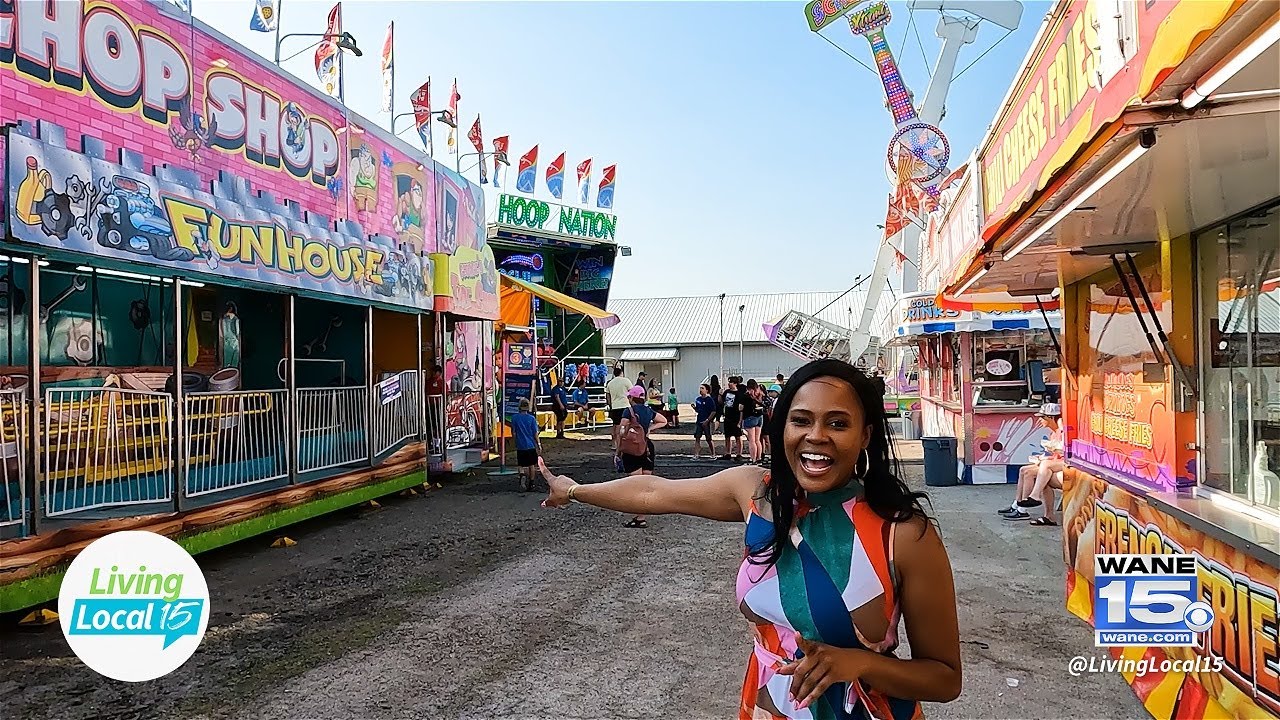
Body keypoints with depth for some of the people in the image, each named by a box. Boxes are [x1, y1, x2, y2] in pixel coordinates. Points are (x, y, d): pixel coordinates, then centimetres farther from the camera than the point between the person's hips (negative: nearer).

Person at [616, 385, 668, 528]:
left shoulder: (629, 411, -11)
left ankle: (640, 519, -5)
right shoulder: (649, 411, 8)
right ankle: (640, 517, 14)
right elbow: (664, 421, 24)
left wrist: (619, 451, -6)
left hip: (632, 450, -6)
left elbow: (622, 433, -14)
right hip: (647, 448, 6)